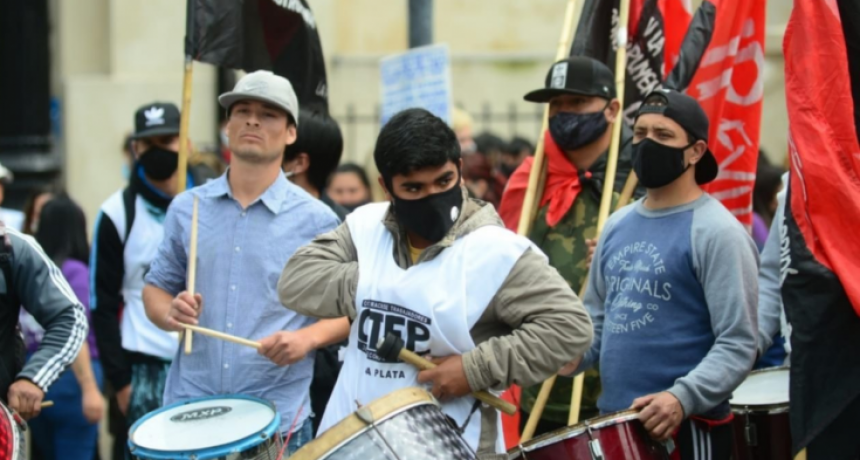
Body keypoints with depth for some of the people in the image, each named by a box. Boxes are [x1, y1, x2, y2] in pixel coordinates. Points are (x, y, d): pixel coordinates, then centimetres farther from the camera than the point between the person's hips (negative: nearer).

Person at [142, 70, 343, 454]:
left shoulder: (316, 221, -2)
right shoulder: (187, 208, 7)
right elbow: (156, 287, 15)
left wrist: (307, 338, -16)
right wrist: (169, 313, -7)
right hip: (188, 410, 2)